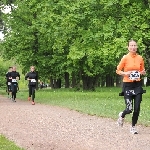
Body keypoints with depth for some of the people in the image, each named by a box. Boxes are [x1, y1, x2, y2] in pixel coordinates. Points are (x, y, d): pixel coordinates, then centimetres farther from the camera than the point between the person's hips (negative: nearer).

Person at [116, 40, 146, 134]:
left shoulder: (140, 58, 3)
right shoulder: (125, 58, -7)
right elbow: (118, 71, -1)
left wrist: (143, 72, -5)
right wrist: (125, 73, -18)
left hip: (137, 85, 3)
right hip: (128, 85, -3)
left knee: (137, 108, -1)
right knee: (129, 109, -8)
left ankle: (133, 127, 18)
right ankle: (122, 115, 28)